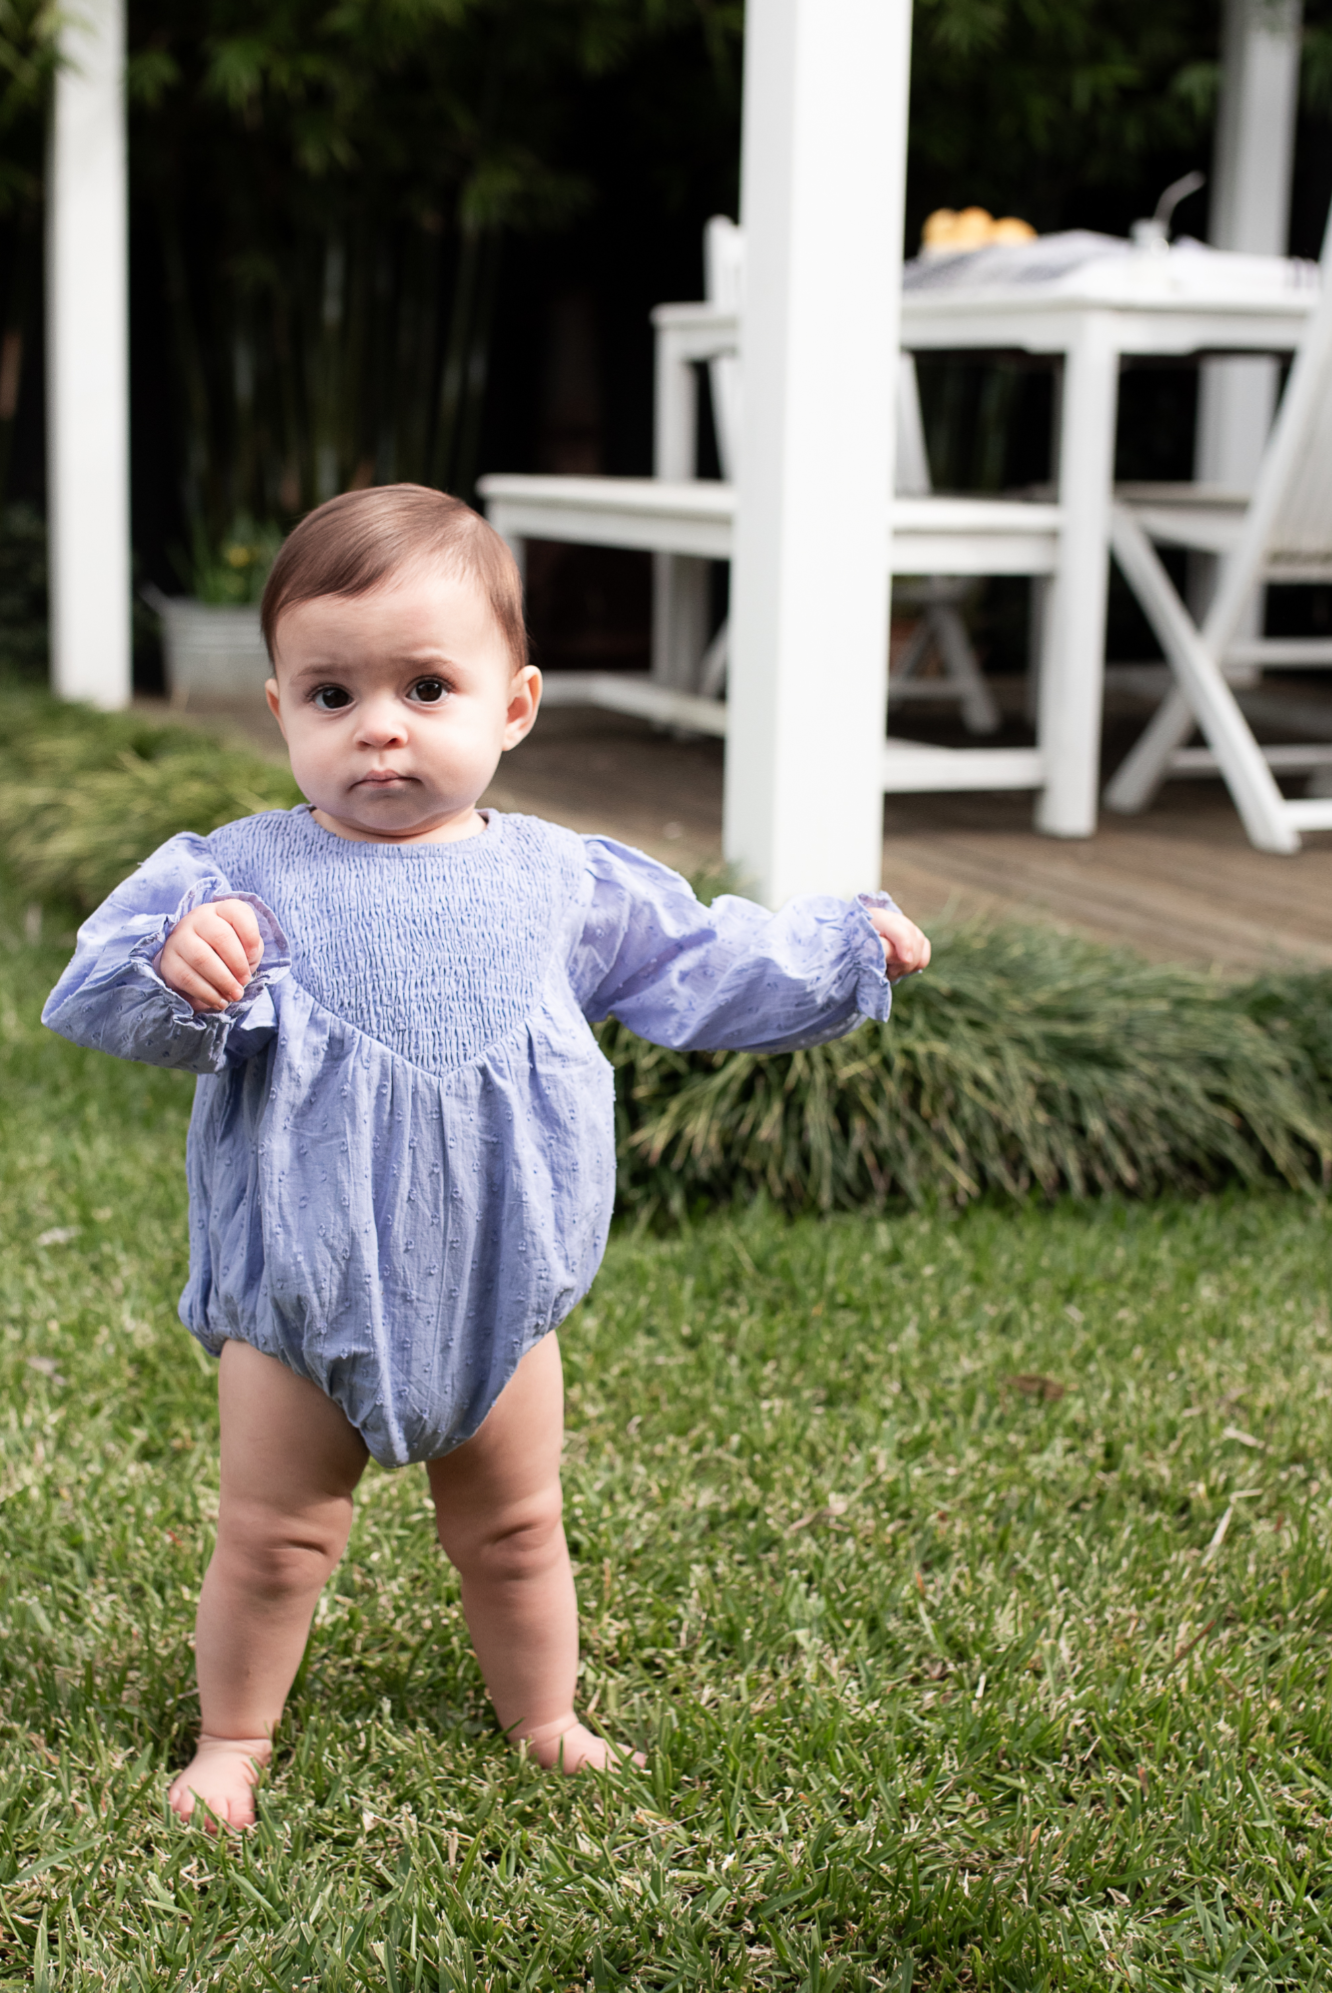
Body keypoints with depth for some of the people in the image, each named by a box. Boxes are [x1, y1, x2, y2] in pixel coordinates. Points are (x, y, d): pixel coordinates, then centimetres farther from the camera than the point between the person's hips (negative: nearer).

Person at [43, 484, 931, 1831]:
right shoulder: (245, 876, -13)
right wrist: (175, 970, -40)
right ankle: (232, 1739, 31)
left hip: (497, 1297, 3)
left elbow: (699, 965, 10)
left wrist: (844, 951, 10)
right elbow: (99, 1000, -19)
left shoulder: (562, 884, -3)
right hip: (300, 1297, -2)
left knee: (515, 1532, 19)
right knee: (272, 1539, 10)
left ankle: (545, 1723, 40)